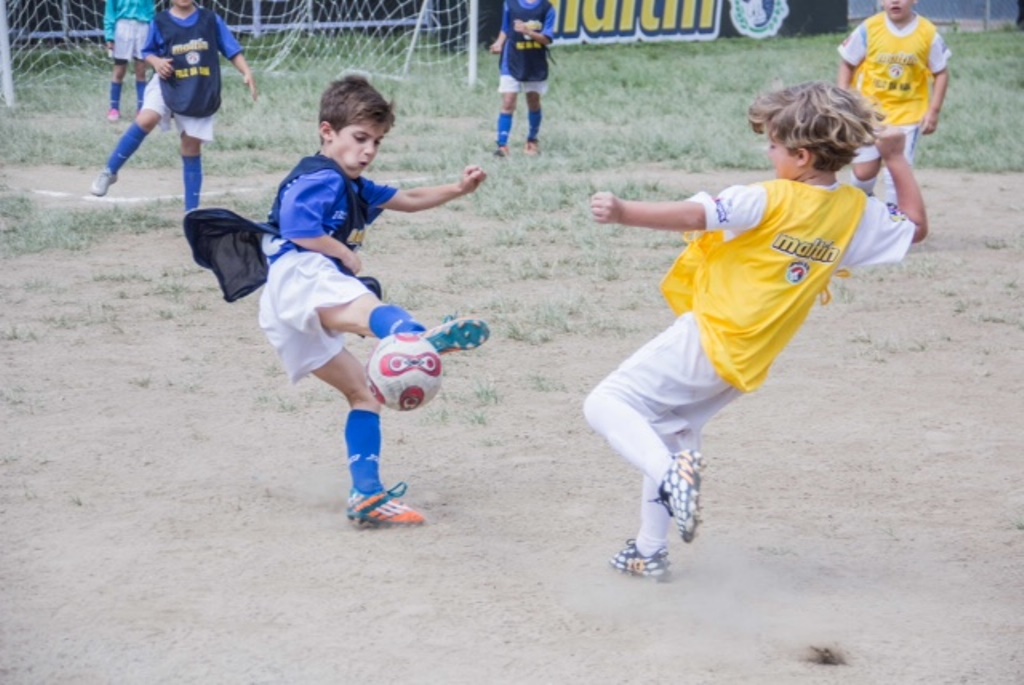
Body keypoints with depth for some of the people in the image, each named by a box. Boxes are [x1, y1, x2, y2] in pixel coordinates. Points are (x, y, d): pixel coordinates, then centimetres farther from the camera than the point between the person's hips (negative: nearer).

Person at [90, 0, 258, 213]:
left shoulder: (211, 20, 0)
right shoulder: (160, 22, -2)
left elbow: (232, 50, 1)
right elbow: (148, 51, 10)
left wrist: (247, 73, -13)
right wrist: (156, 61, -12)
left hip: (201, 94, 1)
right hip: (167, 85, -1)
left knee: (191, 149, 5)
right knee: (146, 120, -28)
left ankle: (191, 211, 11)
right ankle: (109, 172, -14)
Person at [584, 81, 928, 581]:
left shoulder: (771, 199, -16)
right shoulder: (859, 212, 3)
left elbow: (695, 216, -27)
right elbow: (916, 227, 19)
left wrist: (624, 213, -28)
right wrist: (896, 159, 20)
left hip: (708, 337, -8)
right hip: (746, 364, 8)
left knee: (607, 403, -7)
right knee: (672, 432, 24)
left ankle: (672, 473, -30)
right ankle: (650, 553, 28)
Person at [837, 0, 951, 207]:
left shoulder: (929, 34, -9)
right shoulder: (869, 29, -11)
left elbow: (941, 72, 1)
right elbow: (847, 64, 0)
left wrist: (934, 111, -3)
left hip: (908, 113, 0)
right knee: (864, 171, 1)